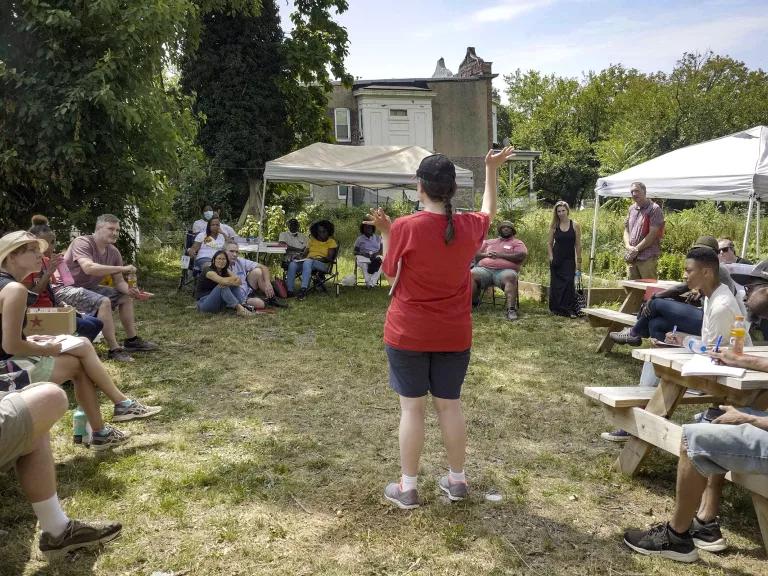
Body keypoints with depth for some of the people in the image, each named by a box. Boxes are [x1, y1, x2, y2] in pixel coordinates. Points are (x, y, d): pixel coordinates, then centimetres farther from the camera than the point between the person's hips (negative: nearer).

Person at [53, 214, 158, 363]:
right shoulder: (82, 243, -22)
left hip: (89, 288, 9)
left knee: (126, 297, 10)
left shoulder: (114, 252, 1)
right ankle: (114, 350, -28)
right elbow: (88, 268, -40)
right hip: (65, 288, -9)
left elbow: (118, 282, 2)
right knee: (103, 302, -31)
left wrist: (129, 290, -22)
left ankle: (132, 340, 18)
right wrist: (122, 268, -36)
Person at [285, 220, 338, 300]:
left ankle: (304, 289, -52)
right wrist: (301, 258, -6)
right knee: (292, 264, -27)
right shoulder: (312, 240, 22)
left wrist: (321, 258, -21)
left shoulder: (331, 242, 9)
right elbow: (305, 253, 17)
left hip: (322, 264, -5)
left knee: (307, 262, -39)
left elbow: (330, 258, -3)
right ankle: (289, 290, -34)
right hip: (307, 261, 5)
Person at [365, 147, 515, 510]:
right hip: (454, 335, 3)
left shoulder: (404, 228, -17)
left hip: (408, 334, -3)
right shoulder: (468, 227, -5)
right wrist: (491, 170, 27)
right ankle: (457, 480, 27)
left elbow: (391, 273, -2)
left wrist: (385, 232, 4)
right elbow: (489, 211, 20)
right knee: (450, 404, 15)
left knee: (412, 408, 5)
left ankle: (408, 488, 15)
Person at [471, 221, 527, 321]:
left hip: (505, 270, -3)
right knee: (472, 274, -27)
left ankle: (511, 310, -46)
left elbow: (521, 256, -2)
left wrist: (500, 255, -5)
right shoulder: (489, 242, 29)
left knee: (510, 277, -38)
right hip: (484, 268, 3)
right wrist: (485, 254, 1)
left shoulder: (517, 243, 18)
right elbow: (475, 255, 23)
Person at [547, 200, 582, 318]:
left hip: (569, 260, -2)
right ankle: (557, 309, 16)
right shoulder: (554, 226, 2)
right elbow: (549, 243, 6)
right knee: (556, 284, 5)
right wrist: (551, 257, -5)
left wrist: (579, 262, -1)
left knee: (568, 284, -11)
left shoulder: (575, 226, -3)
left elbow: (578, 245, -1)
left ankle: (570, 310, -7)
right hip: (556, 260, 2)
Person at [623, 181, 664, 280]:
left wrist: (636, 249, -12)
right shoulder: (632, 209, 16)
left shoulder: (654, 209, -6)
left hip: (647, 258, -7)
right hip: (631, 258, 7)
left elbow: (652, 234, -12)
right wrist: (628, 246, -2)